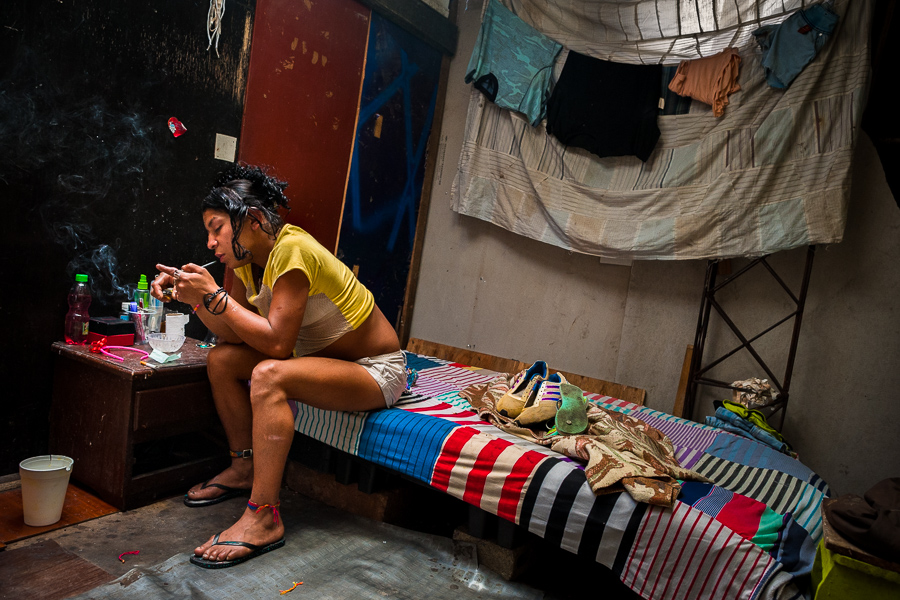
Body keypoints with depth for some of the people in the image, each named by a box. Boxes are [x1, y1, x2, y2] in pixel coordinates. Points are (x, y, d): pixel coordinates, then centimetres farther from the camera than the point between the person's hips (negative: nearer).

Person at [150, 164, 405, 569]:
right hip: (326, 358, 9)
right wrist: (194, 296, -12)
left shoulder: (291, 249, -24)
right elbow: (235, 334, 1)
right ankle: (244, 467, 15)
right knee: (221, 359, 2)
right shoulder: (247, 258, 2)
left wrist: (215, 295, -24)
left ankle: (263, 517, -24)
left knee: (269, 375, -32)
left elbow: (277, 343, -28)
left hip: (377, 371, -9)